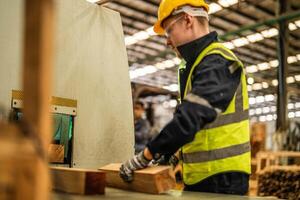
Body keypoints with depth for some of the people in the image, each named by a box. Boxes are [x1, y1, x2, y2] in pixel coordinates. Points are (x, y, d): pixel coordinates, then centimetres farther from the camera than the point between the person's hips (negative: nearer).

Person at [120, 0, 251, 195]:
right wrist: (165, 153, 8)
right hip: (199, 177, 9)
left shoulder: (217, 63, -17)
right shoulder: (199, 64, 15)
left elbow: (189, 120, -26)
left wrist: (144, 157, -19)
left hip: (221, 178, -9)